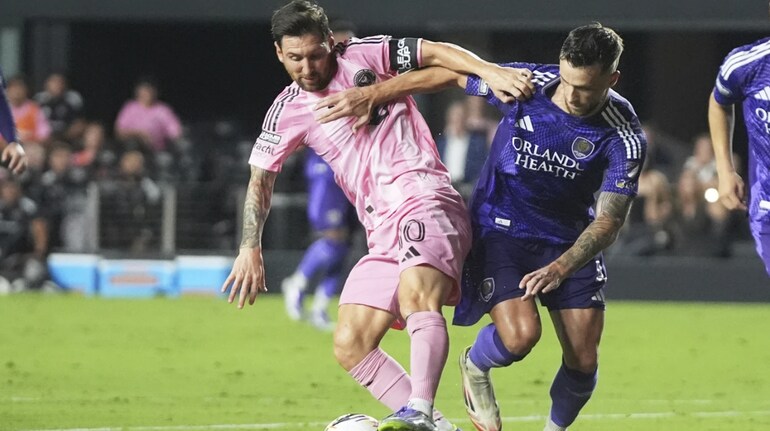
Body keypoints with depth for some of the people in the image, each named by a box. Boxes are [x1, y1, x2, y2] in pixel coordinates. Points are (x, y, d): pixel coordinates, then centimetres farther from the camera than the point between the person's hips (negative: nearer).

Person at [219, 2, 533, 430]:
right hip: (382, 231, 7)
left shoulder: (363, 56, 3)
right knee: (350, 346, -2)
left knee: (418, 296, -34)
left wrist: (491, 72, -14)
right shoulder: (287, 112, 15)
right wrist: (251, 248, 16)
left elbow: (436, 54, 2)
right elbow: (261, 178, 23)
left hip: (422, 198, -7)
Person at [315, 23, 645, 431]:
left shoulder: (624, 136, -20)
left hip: (569, 240, 2)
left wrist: (560, 268, -34)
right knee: (519, 335, -24)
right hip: (499, 228, -2)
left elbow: (609, 220, -19)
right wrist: (372, 94, -6)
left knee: (583, 362, -4)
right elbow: (448, 73, -6)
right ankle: (475, 367, 12)